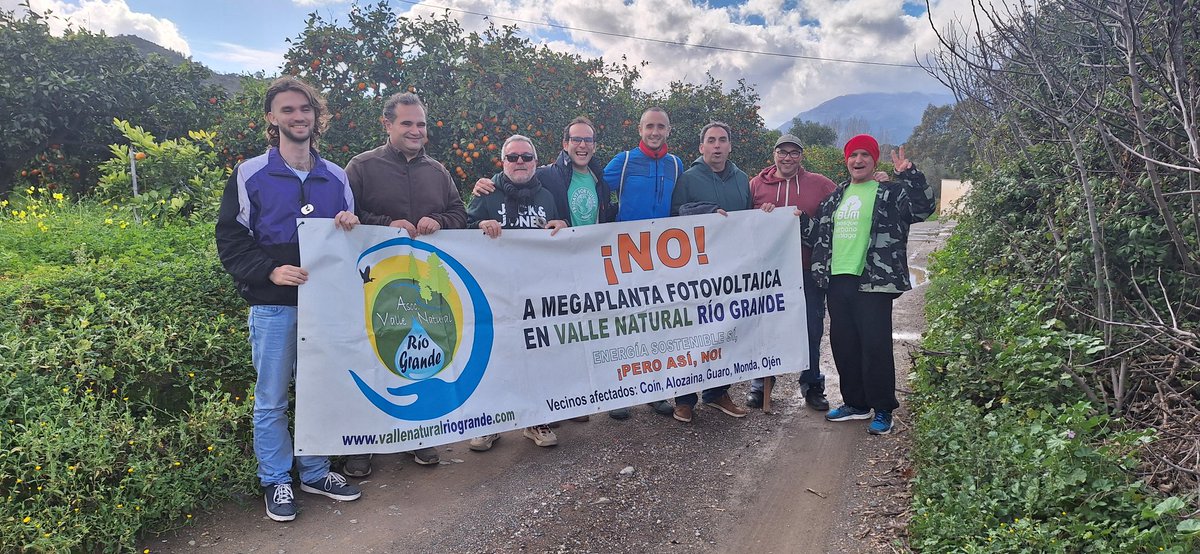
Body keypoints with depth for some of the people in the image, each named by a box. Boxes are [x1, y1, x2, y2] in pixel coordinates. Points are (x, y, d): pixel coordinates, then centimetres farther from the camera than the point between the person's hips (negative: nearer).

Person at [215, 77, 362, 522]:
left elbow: (354, 239, 18)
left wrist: (352, 225, -5)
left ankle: (315, 472, 28)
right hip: (273, 305, -3)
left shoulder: (336, 177, 9)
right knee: (271, 399, 6)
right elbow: (230, 240, -2)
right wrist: (270, 271, -16)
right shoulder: (250, 175, -1)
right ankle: (276, 481, 23)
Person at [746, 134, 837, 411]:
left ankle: (812, 384, 25)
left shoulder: (819, 184, 4)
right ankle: (760, 383, 24)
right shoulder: (757, 184, 5)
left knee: (812, 328, 9)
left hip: (808, 269, 0)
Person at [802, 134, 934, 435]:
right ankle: (855, 402, 27)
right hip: (837, 280, 6)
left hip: (873, 282, -6)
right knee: (843, 344, 12)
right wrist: (802, 220, 8)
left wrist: (910, 174, -25)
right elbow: (820, 233, 24)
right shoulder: (837, 196, 18)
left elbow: (923, 207, -15)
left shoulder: (891, 192, 0)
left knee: (875, 346, -4)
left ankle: (883, 410, 10)